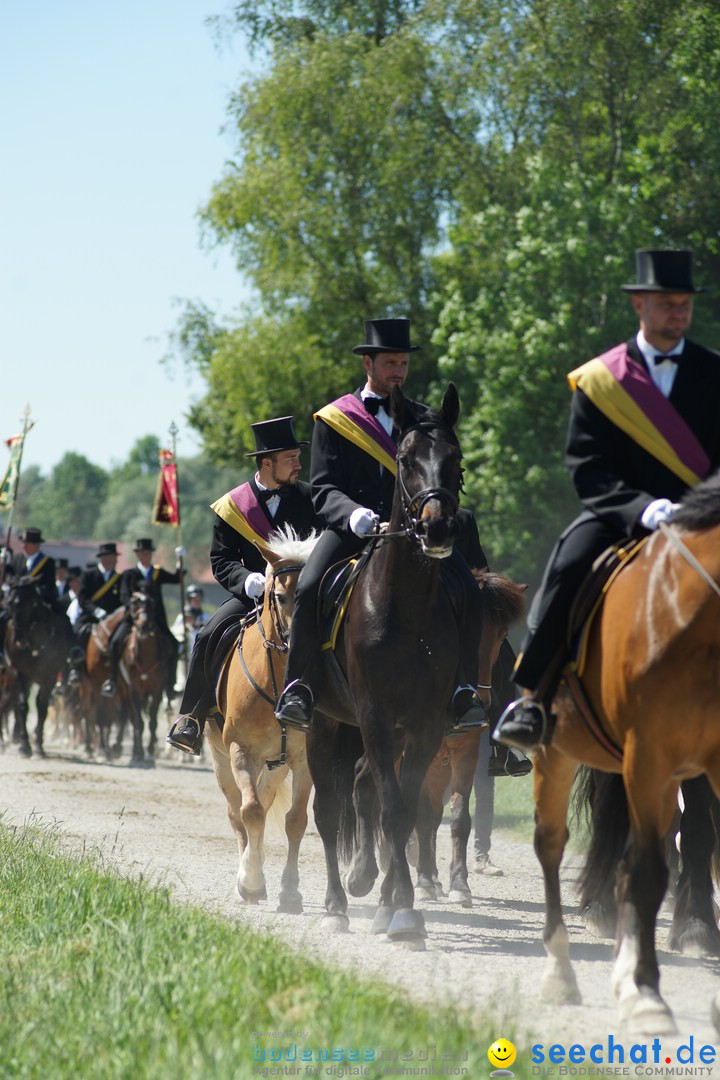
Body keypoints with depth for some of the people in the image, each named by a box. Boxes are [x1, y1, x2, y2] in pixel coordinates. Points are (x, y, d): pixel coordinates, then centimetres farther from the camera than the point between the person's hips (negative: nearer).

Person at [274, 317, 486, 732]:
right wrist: (355, 516, -20)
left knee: (467, 591, -24)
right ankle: (297, 687, -16)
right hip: (351, 530, -2)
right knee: (310, 589, -30)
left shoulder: (422, 419, 19)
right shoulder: (333, 419, 10)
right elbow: (323, 490, 1)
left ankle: (465, 691, -17)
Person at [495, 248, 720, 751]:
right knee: (571, 564, -30)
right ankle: (535, 698, -25)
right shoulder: (598, 380, 4)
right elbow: (590, 470, -4)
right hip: (620, 516, -1)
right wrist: (644, 508, -21)